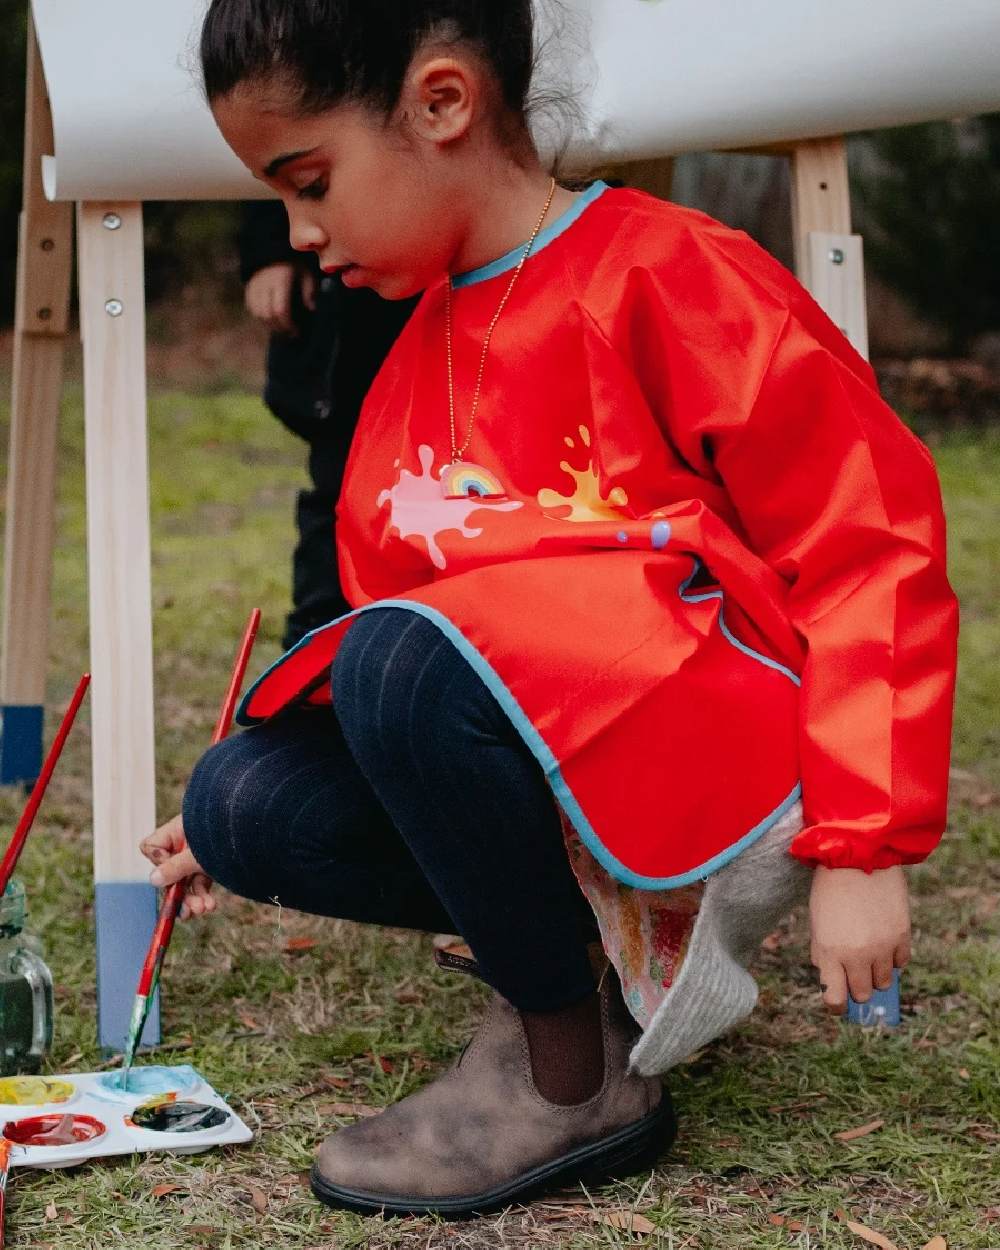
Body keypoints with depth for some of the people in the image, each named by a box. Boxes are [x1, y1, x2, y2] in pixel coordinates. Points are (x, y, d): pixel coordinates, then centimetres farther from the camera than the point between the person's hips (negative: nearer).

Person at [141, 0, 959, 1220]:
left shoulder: (669, 278, -12)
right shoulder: (421, 358, 12)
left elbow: (873, 542, -14)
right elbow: (386, 608, 20)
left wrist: (861, 844, -15)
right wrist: (239, 821, 17)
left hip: (730, 752, -8)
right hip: (539, 767, 8)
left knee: (409, 669, -32)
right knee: (244, 801, -9)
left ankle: (578, 1079, -13)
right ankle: (586, 935, 3)